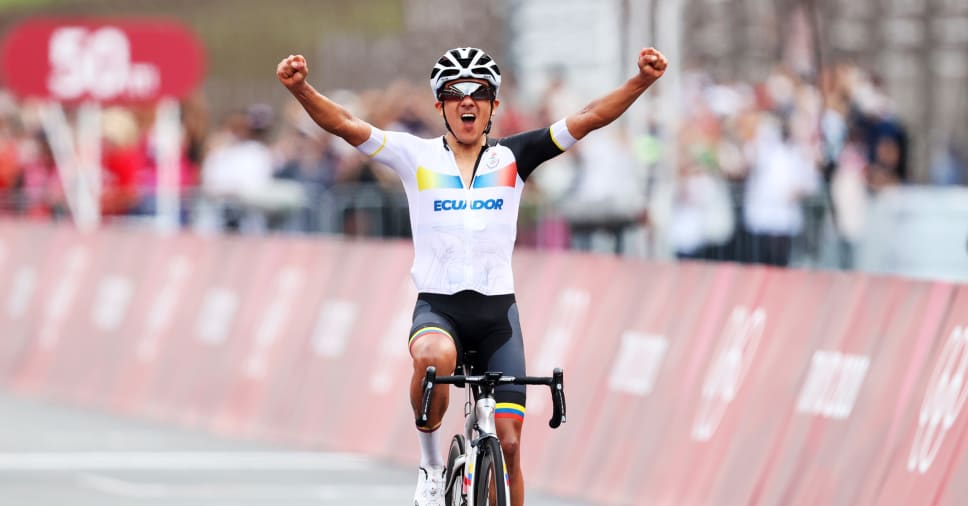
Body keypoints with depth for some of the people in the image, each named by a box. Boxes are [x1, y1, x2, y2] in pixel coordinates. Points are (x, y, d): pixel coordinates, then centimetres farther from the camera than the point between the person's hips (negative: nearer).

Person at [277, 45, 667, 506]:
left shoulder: (511, 157, 6)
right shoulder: (416, 156, 2)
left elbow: (588, 118, -2)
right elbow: (344, 124, -9)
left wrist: (642, 81, -15)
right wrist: (300, 88, -26)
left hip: (497, 311, 2)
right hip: (437, 307, -2)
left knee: (507, 442, -4)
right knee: (434, 357, -36)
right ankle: (431, 463, -12)